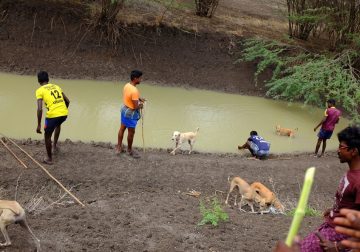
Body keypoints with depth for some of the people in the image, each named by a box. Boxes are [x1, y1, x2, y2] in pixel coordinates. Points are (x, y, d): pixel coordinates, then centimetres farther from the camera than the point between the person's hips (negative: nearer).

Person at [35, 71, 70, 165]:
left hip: (52, 115, -5)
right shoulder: (56, 86, 16)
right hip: (64, 114, 5)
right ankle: (54, 146, 46)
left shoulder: (39, 91, 0)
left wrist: (39, 125, -5)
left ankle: (49, 159, 28)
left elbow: (40, 109, -10)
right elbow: (67, 101, 19)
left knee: (47, 136, 19)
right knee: (58, 124, 41)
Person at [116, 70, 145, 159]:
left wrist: (139, 99, 8)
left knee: (122, 129, 19)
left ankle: (119, 148, 33)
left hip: (124, 109, 9)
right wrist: (141, 105, -7)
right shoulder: (134, 91, -30)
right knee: (131, 133, 10)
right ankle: (130, 150, 28)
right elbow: (136, 107, -28)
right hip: (131, 113, -9)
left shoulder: (127, 85, -3)